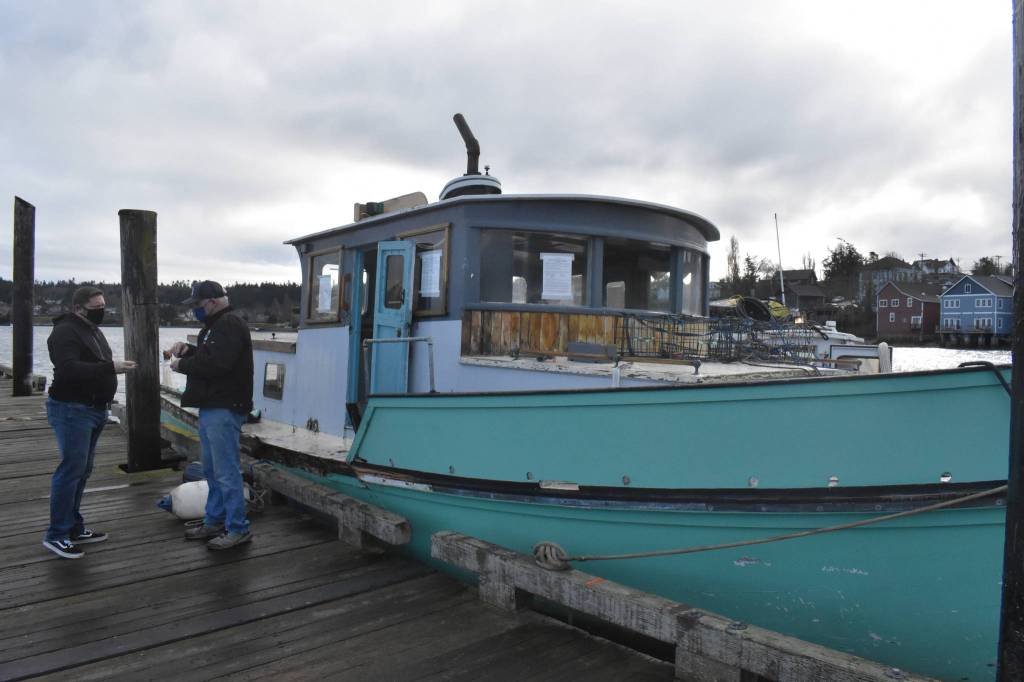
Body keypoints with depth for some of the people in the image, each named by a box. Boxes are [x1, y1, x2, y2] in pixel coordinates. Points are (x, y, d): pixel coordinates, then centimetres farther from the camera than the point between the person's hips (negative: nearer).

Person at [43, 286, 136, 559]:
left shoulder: (93, 330, 16)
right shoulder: (65, 332, -14)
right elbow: (69, 368, -28)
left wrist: (116, 365, 11)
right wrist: (110, 367, -32)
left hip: (93, 410, 10)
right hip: (72, 410, -10)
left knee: (82, 471, 12)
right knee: (72, 469, -9)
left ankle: (74, 527, 21)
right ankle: (56, 535, -1)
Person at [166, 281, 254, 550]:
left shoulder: (230, 325, -15)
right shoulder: (215, 324, 19)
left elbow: (216, 363, -25)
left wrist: (181, 364, -12)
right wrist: (187, 349, 7)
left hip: (224, 409, -11)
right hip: (211, 407, 11)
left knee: (226, 471, -6)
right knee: (211, 469, 17)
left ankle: (238, 529, 1)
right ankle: (214, 521, 28)